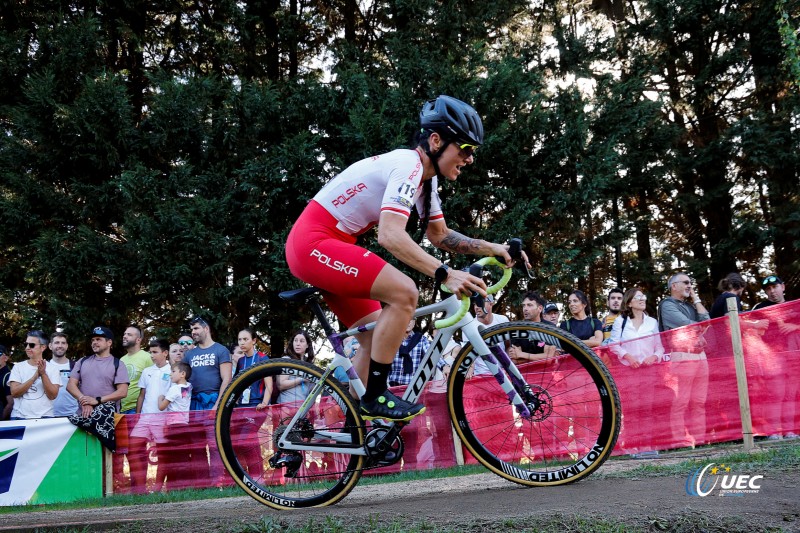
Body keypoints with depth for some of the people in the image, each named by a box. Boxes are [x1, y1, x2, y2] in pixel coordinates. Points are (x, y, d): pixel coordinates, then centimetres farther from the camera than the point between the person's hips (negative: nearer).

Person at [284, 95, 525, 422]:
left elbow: (439, 235, 17)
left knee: (378, 335, 11)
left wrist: (491, 249, 4)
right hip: (314, 242, -10)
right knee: (404, 292, -22)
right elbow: (390, 236, -33)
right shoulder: (409, 165, -20)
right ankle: (375, 398, -12)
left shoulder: (426, 176, 11)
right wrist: (445, 274, -40)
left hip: (325, 246, 10)